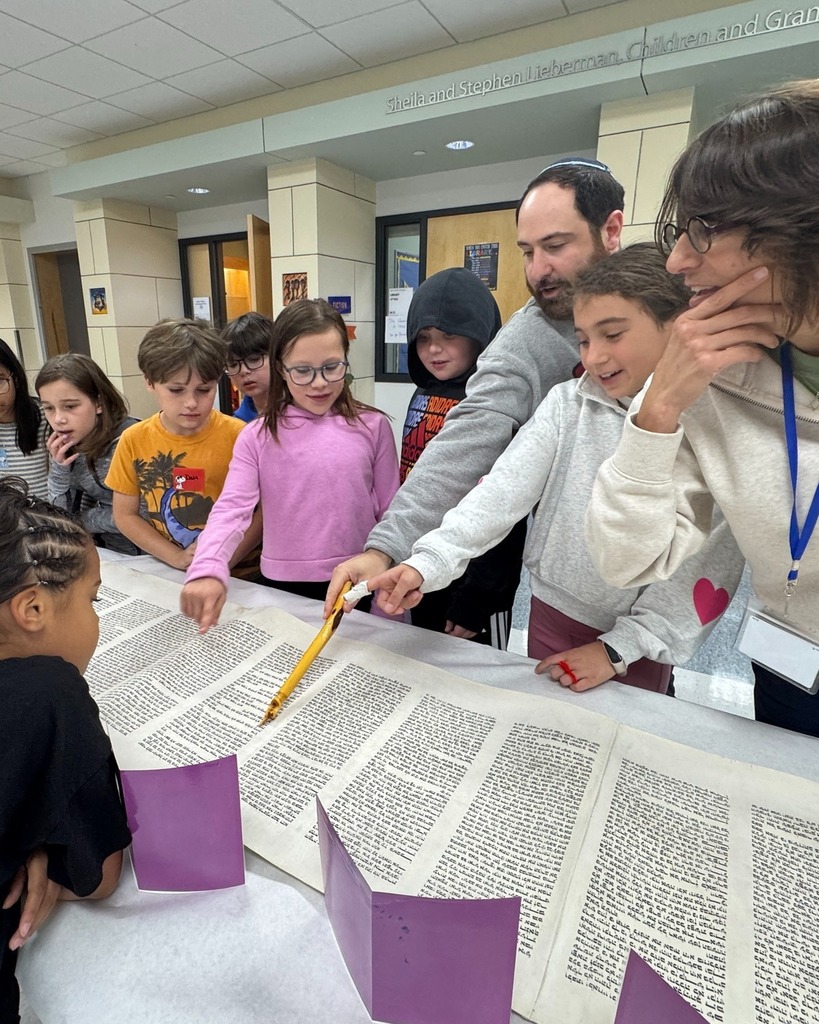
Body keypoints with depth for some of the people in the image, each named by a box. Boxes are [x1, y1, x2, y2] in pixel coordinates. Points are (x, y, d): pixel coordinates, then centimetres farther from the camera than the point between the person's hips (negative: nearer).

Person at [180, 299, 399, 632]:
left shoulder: (373, 427, -5)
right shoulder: (257, 437, -3)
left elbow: (391, 515, -1)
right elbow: (231, 509, -13)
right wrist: (207, 569, -32)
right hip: (282, 588, 1)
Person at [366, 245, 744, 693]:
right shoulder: (567, 402, -7)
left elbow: (709, 566, -14)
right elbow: (504, 488, -19)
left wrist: (618, 648, -15)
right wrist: (428, 562, -31)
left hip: (642, 643, -2)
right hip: (553, 613, 3)